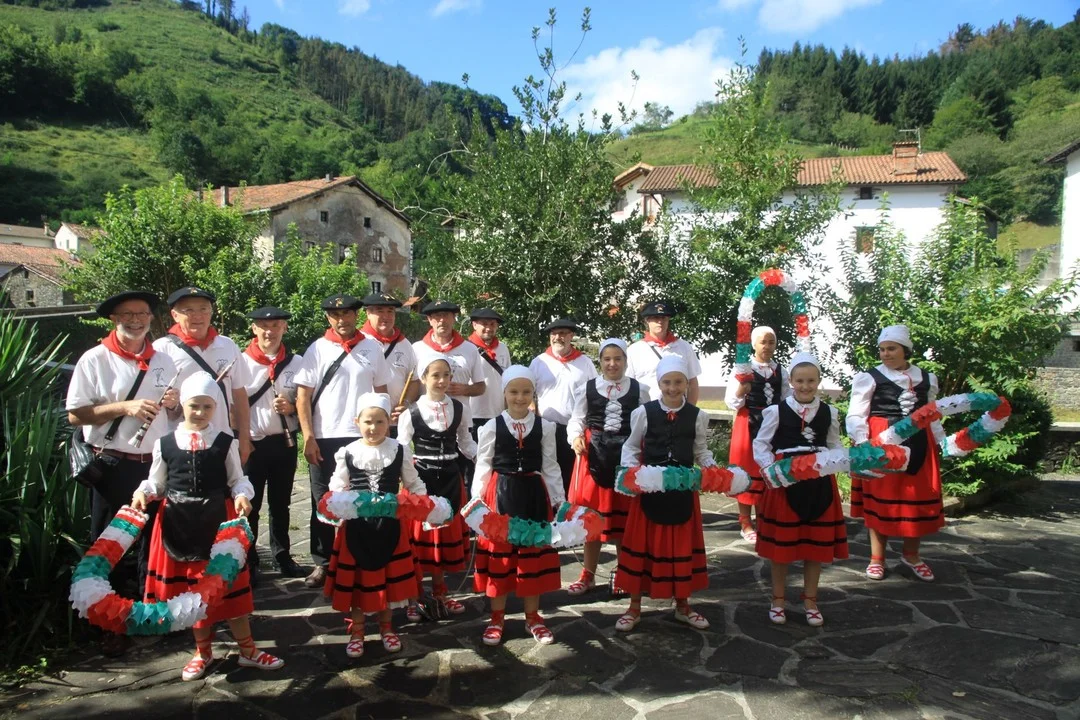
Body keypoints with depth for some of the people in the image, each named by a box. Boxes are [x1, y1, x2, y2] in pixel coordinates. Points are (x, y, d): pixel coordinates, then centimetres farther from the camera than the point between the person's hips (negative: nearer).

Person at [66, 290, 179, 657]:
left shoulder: (164, 361, 10)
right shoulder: (95, 360, -4)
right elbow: (75, 415, -9)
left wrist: (174, 402, -4)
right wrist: (125, 407, -20)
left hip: (156, 463, 4)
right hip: (113, 466, -4)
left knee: (154, 541, 13)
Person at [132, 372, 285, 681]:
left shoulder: (225, 443, -2)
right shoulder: (165, 443, 1)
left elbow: (238, 480, 0)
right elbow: (156, 482, 9)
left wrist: (242, 496, -19)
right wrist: (143, 493, -11)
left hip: (219, 519, -1)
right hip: (178, 521, 2)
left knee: (229, 582, 5)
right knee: (190, 584, 12)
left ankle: (247, 648, 19)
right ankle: (203, 650, 30)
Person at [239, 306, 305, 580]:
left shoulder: (296, 362, 3)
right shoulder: (242, 361, -3)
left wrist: (291, 407, -12)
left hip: (284, 442, 2)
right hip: (252, 443, -2)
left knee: (281, 503, 14)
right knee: (250, 504, 6)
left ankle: (282, 556, 26)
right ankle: (248, 561, 18)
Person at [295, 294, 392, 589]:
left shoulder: (372, 348, 4)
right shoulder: (317, 349, 0)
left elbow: (381, 392, 9)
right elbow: (302, 397, -2)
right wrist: (308, 438, -8)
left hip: (362, 437, 1)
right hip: (324, 438, 0)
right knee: (324, 502, 10)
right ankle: (322, 563, 21)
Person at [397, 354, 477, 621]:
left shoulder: (460, 409, 0)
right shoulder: (410, 414, -10)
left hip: (450, 479, 3)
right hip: (420, 479, -3)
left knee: (447, 533, 13)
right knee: (419, 536, 1)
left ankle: (439, 589, 31)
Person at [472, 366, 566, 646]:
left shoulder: (544, 426, 1)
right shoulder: (491, 427, -2)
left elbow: (550, 466, 6)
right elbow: (483, 466, 0)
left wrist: (559, 499, 4)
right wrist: (477, 501, -4)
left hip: (533, 493, 1)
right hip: (500, 493, -1)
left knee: (533, 552, 10)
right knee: (499, 552, 7)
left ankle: (533, 617, 25)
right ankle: (497, 618, 22)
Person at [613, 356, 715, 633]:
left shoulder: (697, 416, 0)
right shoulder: (644, 412, -7)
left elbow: (700, 450, 9)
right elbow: (631, 447, 3)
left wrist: (712, 468, -10)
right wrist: (631, 469, -15)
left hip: (683, 489, 2)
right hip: (649, 488, -2)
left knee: (681, 545, 13)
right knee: (643, 544, 6)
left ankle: (682, 605, 31)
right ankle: (635, 607, 21)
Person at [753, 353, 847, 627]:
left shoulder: (829, 413, 4)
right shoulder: (776, 411, -6)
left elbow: (835, 446, 11)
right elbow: (760, 444, -3)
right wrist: (771, 468, -18)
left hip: (819, 484, 3)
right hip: (784, 483, -3)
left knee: (817, 543, 10)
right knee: (781, 543, 6)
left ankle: (810, 600, 27)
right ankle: (778, 599, 24)